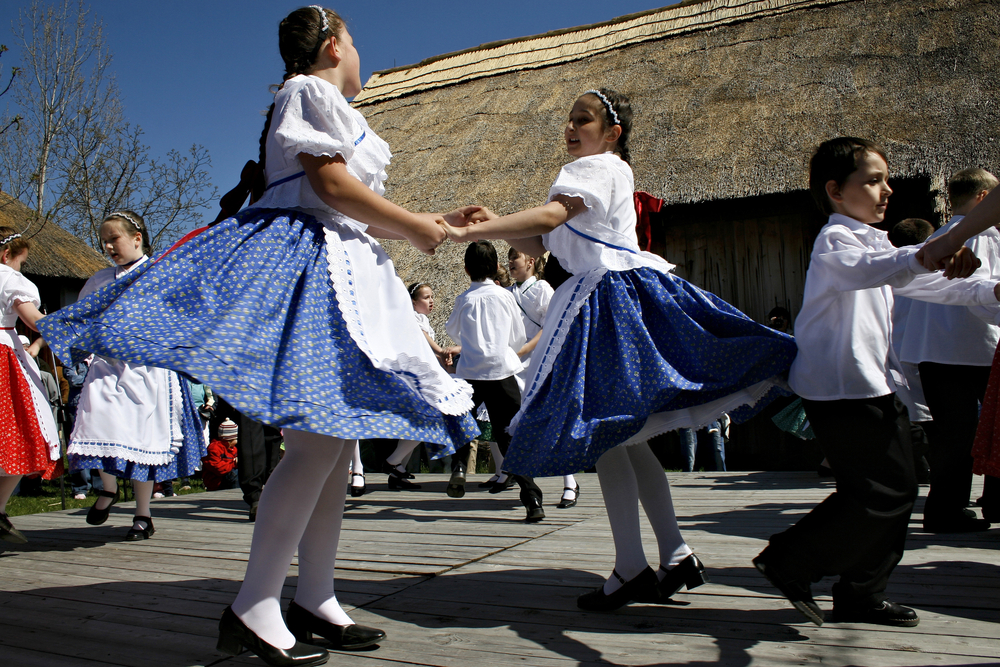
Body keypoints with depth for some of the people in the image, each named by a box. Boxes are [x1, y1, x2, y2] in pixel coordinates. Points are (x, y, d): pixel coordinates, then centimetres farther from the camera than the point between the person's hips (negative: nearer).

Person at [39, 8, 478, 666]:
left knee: (339, 440, 5)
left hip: (341, 269, 10)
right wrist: (412, 227, -4)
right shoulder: (311, 90, 1)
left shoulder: (332, 108, 29)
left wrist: (430, 223, 25)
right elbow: (330, 183, -12)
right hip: (304, 261, -10)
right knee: (317, 441, -18)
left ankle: (315, 600, 9)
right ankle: (254, 609, -14)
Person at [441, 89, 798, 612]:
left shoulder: (599, 166, -5)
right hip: (594, 299, 10)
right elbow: (540, 246, 17)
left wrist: (472, 232, -27)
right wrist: (498, 227, -1)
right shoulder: (589, 175, 25)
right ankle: (675, 554, 15)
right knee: (623, 434, 10)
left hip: (615, 298, -10)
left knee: (599, 430, -10)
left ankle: (631, 568, -5)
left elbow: (549, 216, -23)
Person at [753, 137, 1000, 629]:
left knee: (897, 488, 10)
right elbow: (868, 270, -36)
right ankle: (788, 561, 0)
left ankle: (861, 596, 19)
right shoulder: (834, 241, -12)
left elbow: (916, 285, 25)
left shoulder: (874, 240, 21)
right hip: (841, 389, -10)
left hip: (872, 385, 10)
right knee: (884, 491, -10)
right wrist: (927, 255, -52)